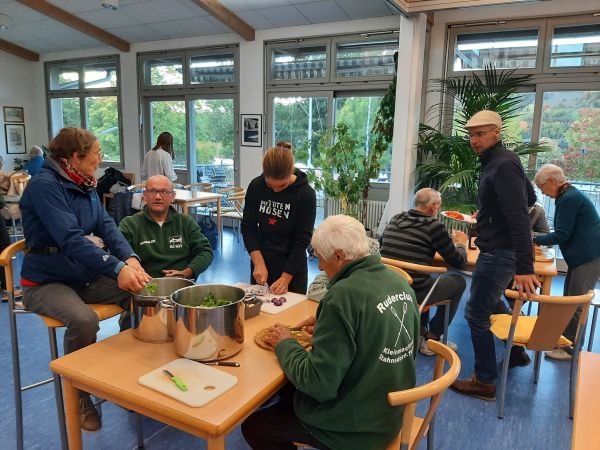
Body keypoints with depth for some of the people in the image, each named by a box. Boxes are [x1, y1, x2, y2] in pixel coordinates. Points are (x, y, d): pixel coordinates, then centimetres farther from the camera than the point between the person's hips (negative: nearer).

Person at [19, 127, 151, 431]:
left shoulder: (86, 186, 7)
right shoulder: (44, 185, -18)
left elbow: (106, 226, -3)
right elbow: (70, 238, -31)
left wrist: (130, 258, -23)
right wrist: (117, 268, -42)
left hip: (87, 276, 7)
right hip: (47, 282, -7)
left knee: (141, 293, -13)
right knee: (84, 320, -33)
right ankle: (77, 396, -6)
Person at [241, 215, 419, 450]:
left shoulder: (344, 296, -29)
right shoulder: (399, 281, -3)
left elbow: (318, 384, -26)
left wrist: (284, 343, -10)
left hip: (356, 427, -8)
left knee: (252, 426, 8)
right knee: (288, 388, 24)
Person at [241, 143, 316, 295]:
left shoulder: (306, 194, -16)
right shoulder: (256, 186, -7)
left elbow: (302, 240, -14)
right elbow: (248, 227, -3)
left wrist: (286, 278, -18)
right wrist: (259, 263, -14)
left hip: (292, 266, -3)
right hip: (261, 261, 3)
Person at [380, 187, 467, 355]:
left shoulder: (396, 219, 7)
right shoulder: (434, 226, -7)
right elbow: (459, 262, 2)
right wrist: (461, 242, 24)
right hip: (412, 292, -6)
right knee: (459, 281, 17)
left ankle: (421, 332, 34)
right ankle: (432, 339, 20)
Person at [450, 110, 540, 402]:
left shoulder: (503, 165, -20)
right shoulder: (499, 161, 10)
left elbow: (520, 218, -27)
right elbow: (530, 198, 22)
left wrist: (524, 268, -32)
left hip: (498, 253, -10)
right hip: (497, 249, 10)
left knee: (477, 313, -3)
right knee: (492, 303, 26)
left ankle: (484, 383, 9)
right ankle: (516, 352, 44)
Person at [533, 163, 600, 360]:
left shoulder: (569, 199, -18)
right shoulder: (570, 195, 14)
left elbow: (562, 234, -18)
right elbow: (567, 232, 19)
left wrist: (535, 239, -7)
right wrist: (541, 239, 14)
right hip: (583, 256, 11)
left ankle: (570, 348, 4)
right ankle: (564, 339, 27)